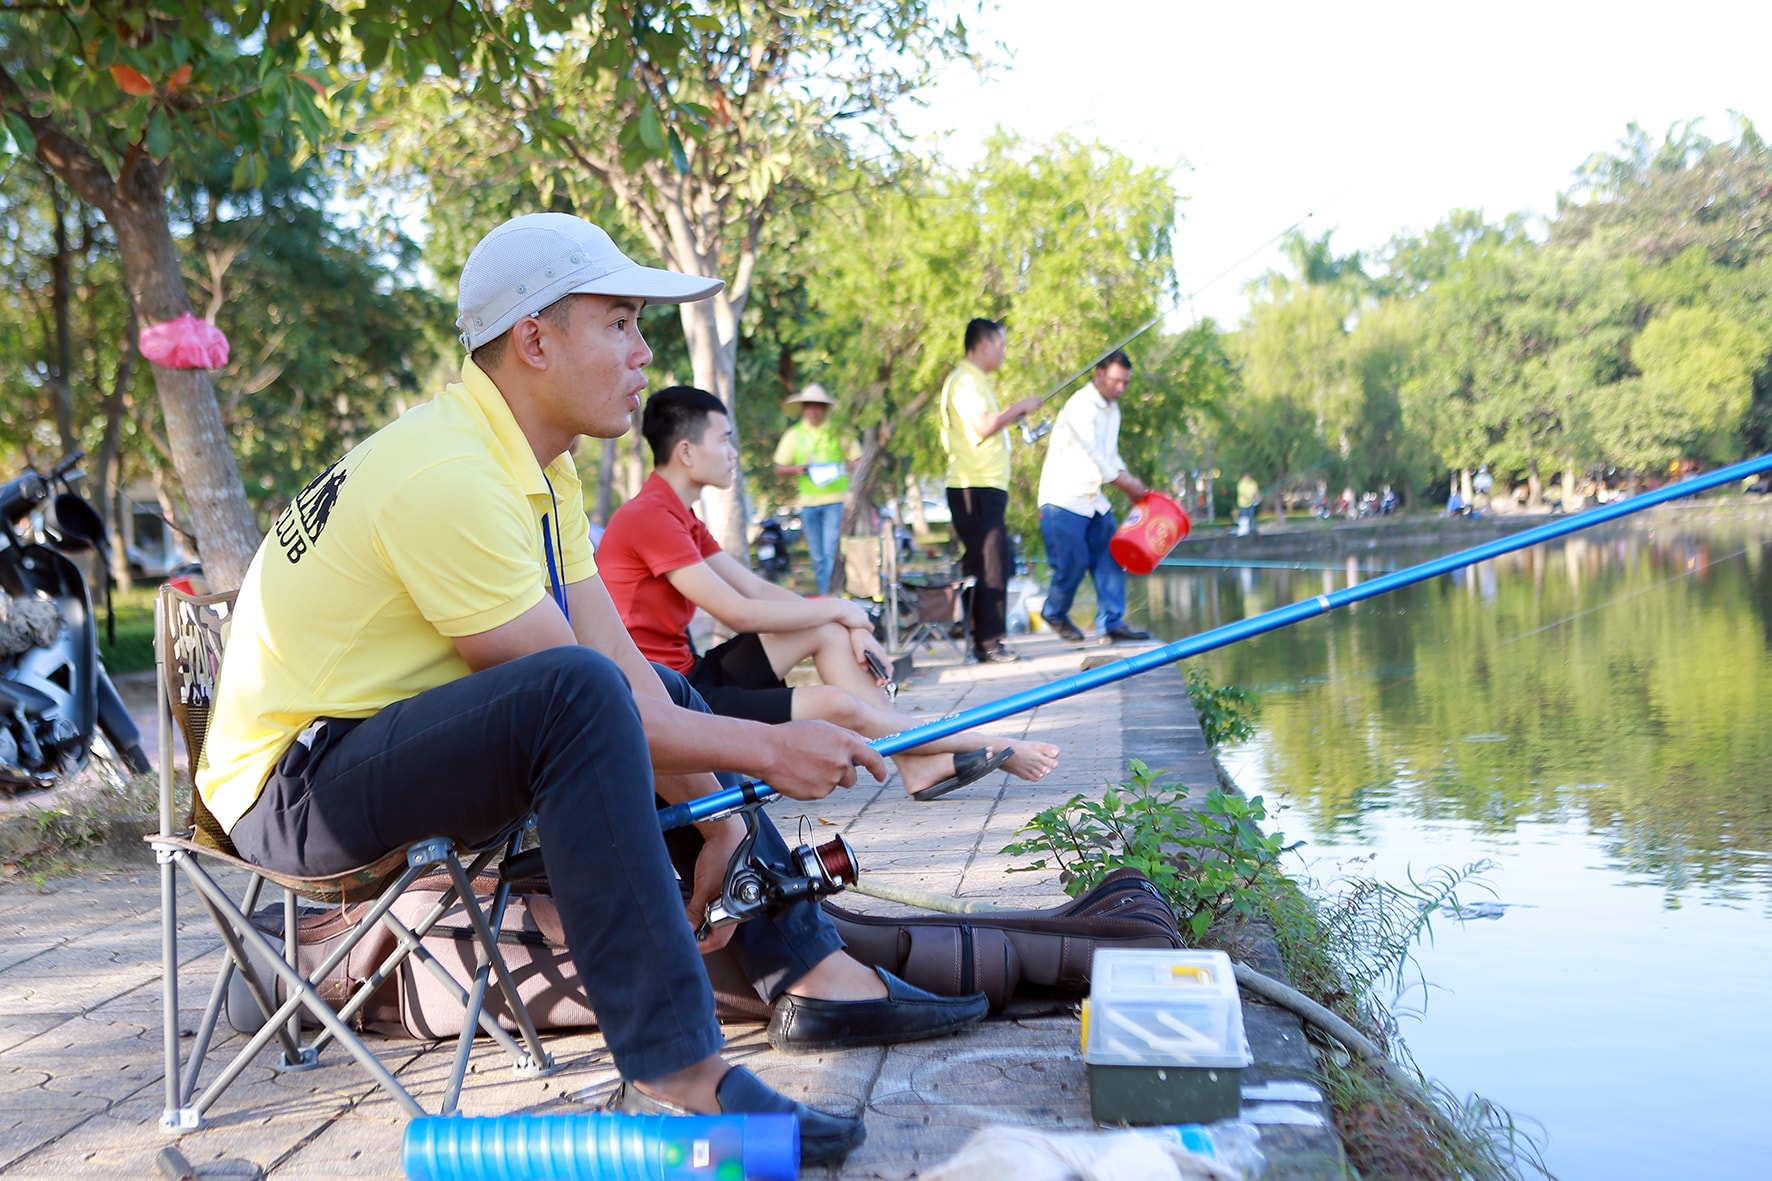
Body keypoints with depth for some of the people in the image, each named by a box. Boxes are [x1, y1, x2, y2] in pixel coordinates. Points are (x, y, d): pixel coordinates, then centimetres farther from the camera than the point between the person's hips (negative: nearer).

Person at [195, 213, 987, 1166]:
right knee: (580, 695, -33)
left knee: (666, 696, 13)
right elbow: (578, 687, -23)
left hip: (400, 742, 10)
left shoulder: (535, 464, 6)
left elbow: (622, 657, 3)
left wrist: (714, 805, -6)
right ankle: (672, 1076, -31)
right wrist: (759, 747, -16)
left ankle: (811, 972, 11)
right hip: (297, 783, -10)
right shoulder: (449, 476, -24)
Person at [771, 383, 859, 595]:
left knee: (832, 551, -12)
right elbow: (779, 468, 9)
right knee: (817, 556, 8)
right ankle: (824, 596, 17)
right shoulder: (794, 433, 9)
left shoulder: (838, 431, 4)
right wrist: (796, 469, -12)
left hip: (836, 500, -3)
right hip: (808, 501, 3)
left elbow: (857, 460, 6)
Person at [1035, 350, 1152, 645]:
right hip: (1064, 499, -9)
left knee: (1109, 559, 0)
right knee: (1072, 563, -6)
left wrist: (1130, 480, 4)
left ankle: (1111, 623, 1)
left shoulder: (1112, 408, 14)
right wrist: (1126, 484, -12)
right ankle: (1054, 613, 18)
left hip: (1094, 499, 9)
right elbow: (1092, 454, -18)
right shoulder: (1080, 405, -15)